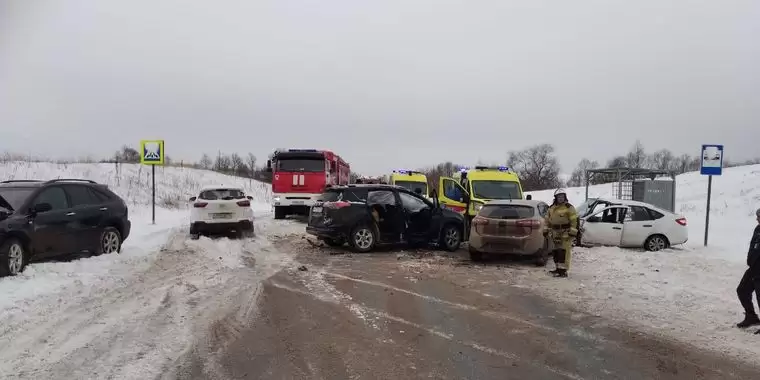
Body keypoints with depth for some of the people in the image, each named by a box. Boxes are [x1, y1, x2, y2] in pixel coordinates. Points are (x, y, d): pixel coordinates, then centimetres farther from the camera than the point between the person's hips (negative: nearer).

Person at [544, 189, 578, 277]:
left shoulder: (569, 207, -6)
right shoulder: (551, 208, 15)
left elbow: (574, 221, -10)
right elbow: (547, 220, 22)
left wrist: (572, 232, -15)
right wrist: (546, 230, 17)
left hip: (565, 233, -7)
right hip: (555, 233, 7)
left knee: (563, 252, -12)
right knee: (555, 251, 11)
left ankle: (563, 270, -12)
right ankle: (558, 268, 22)